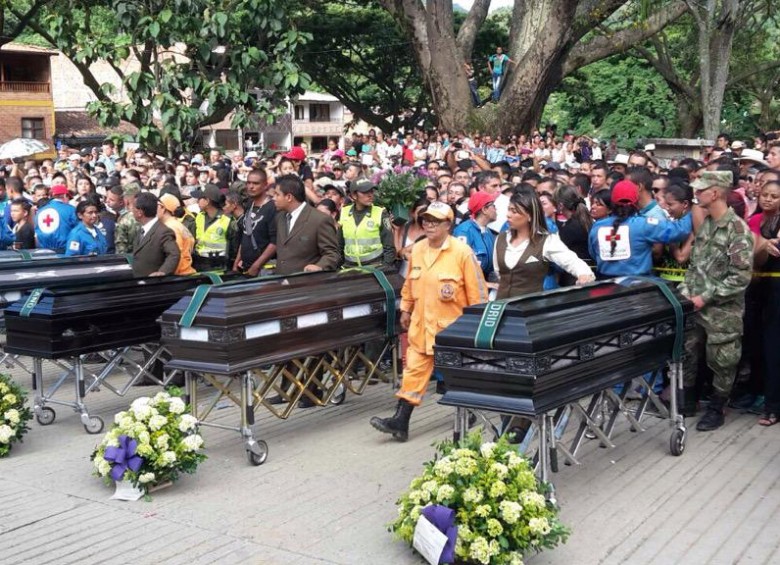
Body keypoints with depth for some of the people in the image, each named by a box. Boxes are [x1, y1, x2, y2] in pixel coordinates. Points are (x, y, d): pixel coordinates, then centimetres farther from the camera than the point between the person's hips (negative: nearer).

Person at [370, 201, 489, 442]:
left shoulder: (462, 251, -14)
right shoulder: (417, 250, 3)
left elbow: (476, 290, -11)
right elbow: (409, 283, 16)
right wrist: (406, 309, 20)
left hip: (453, 326, -4)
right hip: (422, 324, 5)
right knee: (414, 371, 2)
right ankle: (400, 422, 3)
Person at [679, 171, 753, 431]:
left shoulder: (738, 229, -17)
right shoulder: (704, 224, 7)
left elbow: (741, 276, -20)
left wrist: (706, 297, -19)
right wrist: (686, 289, 2)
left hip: (723, 310, -7)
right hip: (696, 306, 7)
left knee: (722, 362, 6)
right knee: (686, 352, 13)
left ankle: (716, 409, 21)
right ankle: (687, 400, 29)